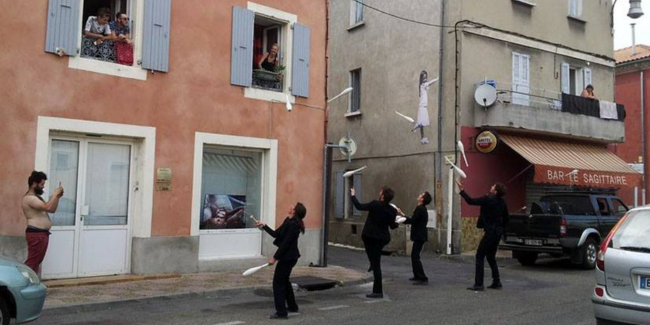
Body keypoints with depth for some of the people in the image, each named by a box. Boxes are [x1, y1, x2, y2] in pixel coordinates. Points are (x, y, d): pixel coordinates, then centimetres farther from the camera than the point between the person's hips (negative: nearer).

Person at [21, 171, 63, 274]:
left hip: (42, 234, 10)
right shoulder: (29, 198, -13)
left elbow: (52, 210, 20)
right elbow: (47, 207, -25)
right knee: (32, 261, -11)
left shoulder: (37, 197, 19)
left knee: (37, 261, 12)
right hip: (36, 234, -10)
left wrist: (57, 197, 7)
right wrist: (55, 194, -14)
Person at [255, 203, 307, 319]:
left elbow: (286, 243, -22)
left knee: (278, 282, -5)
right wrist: (264, 225, 17)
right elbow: (276, 234, 13)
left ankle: (281, 312, 0)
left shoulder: (293, 224, -21)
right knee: (284, 281, 21)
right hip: (288, 256, 10)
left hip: (288, 257, -10)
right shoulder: (288, 221, 8)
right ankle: (292, 306, 35)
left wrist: (275, 257, -20)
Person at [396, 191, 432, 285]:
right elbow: (415, 221, 17)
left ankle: (423, 278, -12)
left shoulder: (419, 209, -17)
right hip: (419, 236, 10)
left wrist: (402, 214, -11)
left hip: (419, 236, -10)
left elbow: (412, 221, -21)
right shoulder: (422, 208, 15)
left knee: (415, 257, -11)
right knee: (414, 256, 18)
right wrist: (404, 217, 18)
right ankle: (417, 276, 25)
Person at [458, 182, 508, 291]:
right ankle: (496, 282, 20)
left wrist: (462, 190, -6)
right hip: (498, 232, 8)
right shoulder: (502, 202, 7)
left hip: (490, 232, -8)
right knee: (491, 257, 18)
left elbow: (470, 201, -14)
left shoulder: (488, 199, -16)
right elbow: (505, 218, 15)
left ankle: (478, 284, -6)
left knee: (480, 256, -3)